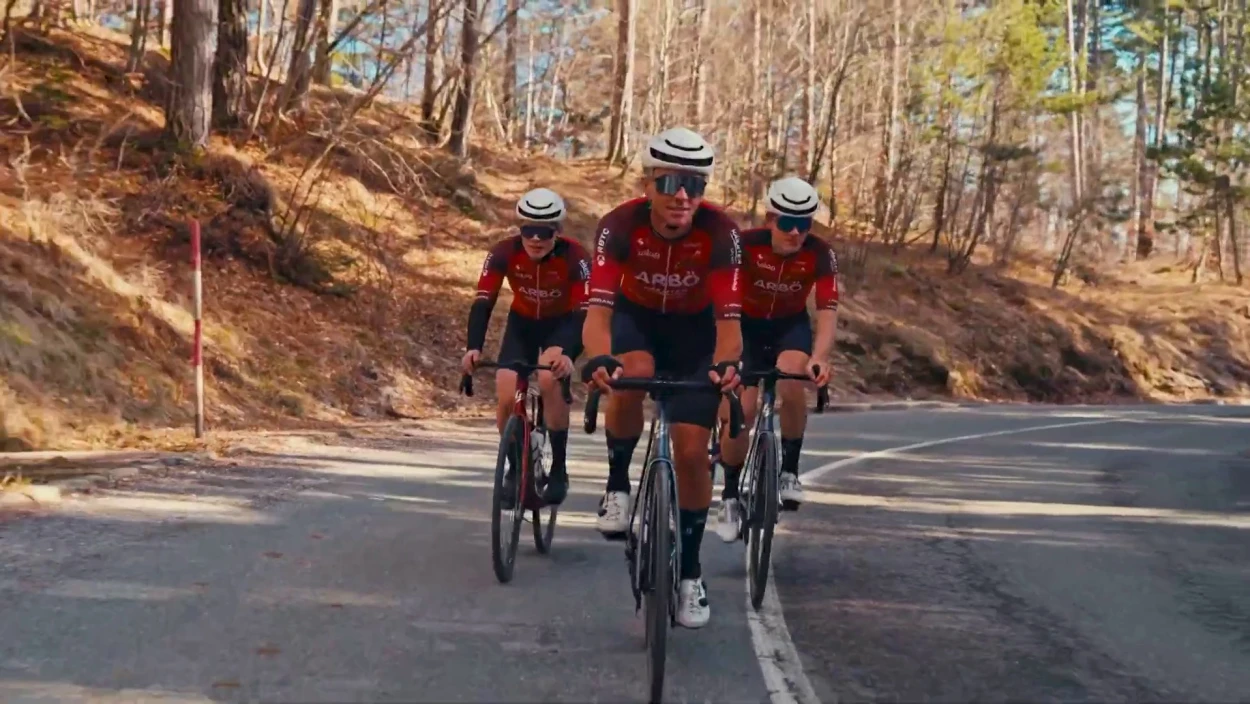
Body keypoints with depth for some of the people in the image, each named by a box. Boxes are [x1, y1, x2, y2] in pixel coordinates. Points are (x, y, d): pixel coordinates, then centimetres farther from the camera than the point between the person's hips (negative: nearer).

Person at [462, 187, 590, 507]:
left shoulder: (575, 257, -31)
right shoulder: (504, 252, -26)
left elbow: (584, 312, -36)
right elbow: (483, 302, -29)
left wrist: (569, 354, -54)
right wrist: (473, 348, -46)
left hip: (561, 324, -2)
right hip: (522, 323, 2)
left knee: (550, 378, -30)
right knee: (506, 398, -14)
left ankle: (558, 469, -15)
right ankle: (515, 466, 14)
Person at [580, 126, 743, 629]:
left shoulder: (719, 231, -29)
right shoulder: (620, 225, -30)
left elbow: (728, 315, -33)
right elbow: (598, 305, -38)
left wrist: (726, 363, -55)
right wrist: (598, 358, -60)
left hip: (693, 330, 0)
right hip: (636, 319, 0)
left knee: (692, 451, -7)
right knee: (630, 376, -37)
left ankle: (690, 570, 12)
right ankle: (617, 484, -11)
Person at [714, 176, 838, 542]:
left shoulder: (820, 254, -24)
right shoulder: (745, 245, -28)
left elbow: (828, 310, -32)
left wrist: (819, 357, -49)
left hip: (791, 326, 0)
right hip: (747, 326, 0)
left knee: (791, 386, -30)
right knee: (741, 412, -12)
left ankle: (790, 469, -8)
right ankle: (730, 495, 10)